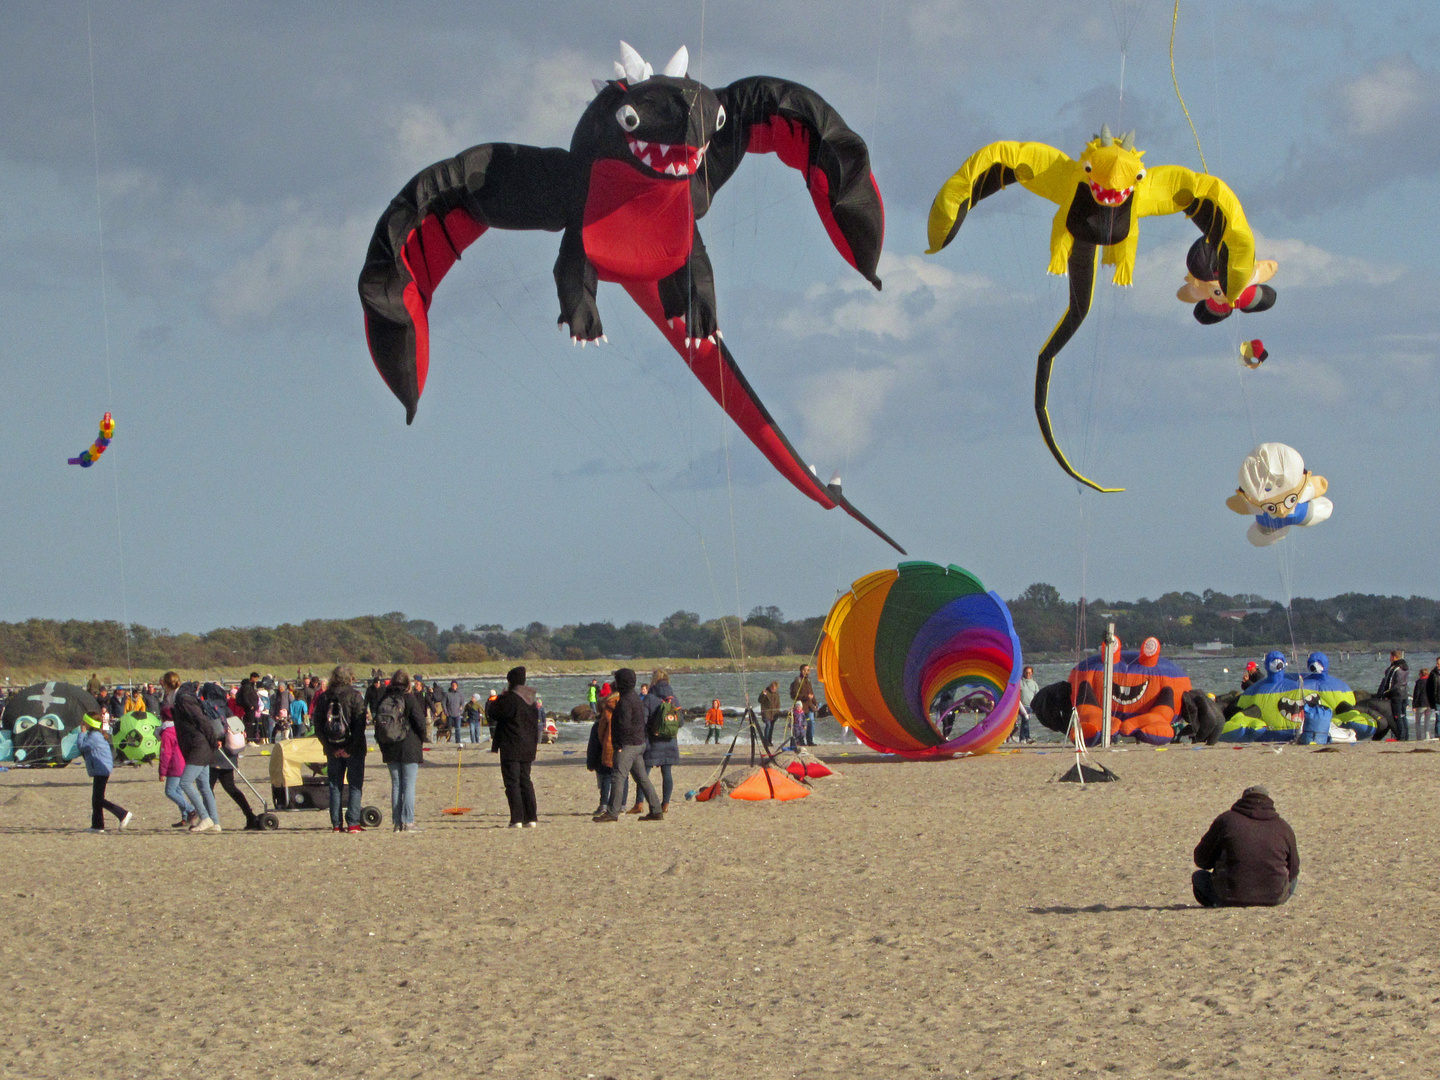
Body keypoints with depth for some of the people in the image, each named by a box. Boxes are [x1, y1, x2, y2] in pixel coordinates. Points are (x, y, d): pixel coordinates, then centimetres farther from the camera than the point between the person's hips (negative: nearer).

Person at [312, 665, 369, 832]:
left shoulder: (323, 697, 2)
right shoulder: (354, 696, -9)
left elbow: (318, 727, 0)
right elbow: (360, 725, -15)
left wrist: (330, 748, -1)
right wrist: (350, 748, -12)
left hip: (333, 750, 3)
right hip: (353, 748, -3)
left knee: (335, 786, 10)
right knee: (355, 786, 3)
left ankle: (336, 823, 7)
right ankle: (353, 823, -4)